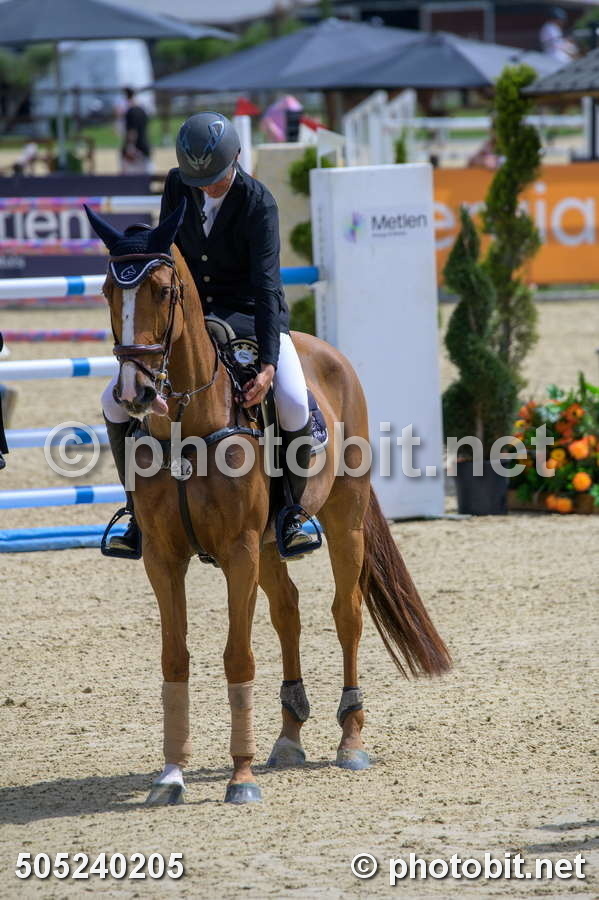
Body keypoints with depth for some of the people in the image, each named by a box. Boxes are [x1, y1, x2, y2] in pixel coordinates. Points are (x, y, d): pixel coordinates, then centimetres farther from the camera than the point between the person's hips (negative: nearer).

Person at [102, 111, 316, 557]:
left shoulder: (258, 203, -20)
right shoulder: (178, 185, -6)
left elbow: (266, 285, -27)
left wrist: (267, 365, -35)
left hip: (251, 315, -4)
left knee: (293, 404, -30)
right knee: (117, 400, -9)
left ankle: (292, 508, -7)